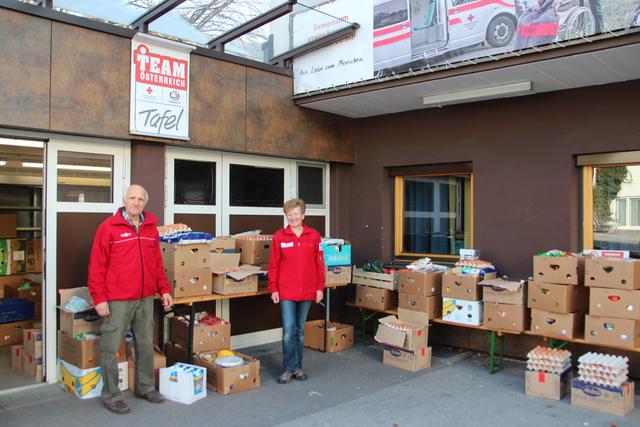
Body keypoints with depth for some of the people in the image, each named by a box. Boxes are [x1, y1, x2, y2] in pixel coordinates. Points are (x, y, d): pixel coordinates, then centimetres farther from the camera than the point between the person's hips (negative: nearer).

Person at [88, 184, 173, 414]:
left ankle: (145, 387, 28)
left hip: (145, 299, 5)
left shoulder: (151, 227, 10)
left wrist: (164, 289, 12)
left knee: (146, 345, 13)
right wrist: (99, 298, -11)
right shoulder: (108, 227, -6)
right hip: (117, 300, -5)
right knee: (111, 348, 3)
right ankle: (111, 395, 16)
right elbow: (97, 265, -7)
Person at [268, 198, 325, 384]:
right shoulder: (279, 236, -2)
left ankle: (297, 367, 23)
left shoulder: (314, 236, 2)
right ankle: (289, 368, 8)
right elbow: (273, 265, 0)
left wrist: (320, 287, 2)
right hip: (286, 292, -2)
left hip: (307, 291, 2)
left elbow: (319, 264, 5)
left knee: (300, 330, 13)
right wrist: (273, 289, -3)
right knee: (289, 330, -4)